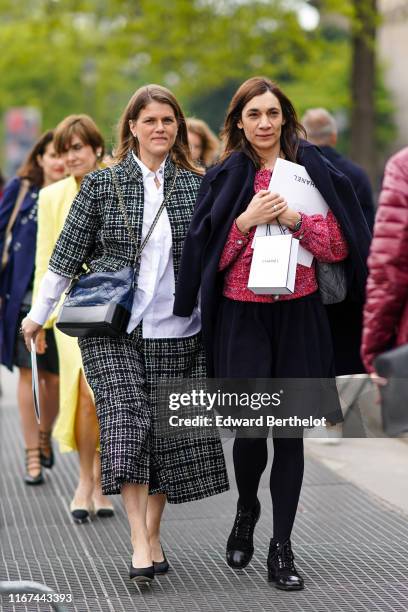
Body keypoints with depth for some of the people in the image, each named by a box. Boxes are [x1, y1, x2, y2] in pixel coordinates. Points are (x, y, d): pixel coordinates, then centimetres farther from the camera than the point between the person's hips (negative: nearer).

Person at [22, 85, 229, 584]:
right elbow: (68, 254, 5)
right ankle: (139, 542, -14)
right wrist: (38, 313, 6)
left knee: (167, 430, 4)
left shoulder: (194, 186, 7)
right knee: (126, 420, -14)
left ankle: (152, 535, 19)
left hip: (175, 330, 2)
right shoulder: (102, 184, 2)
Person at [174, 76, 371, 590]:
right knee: (250, 428, -7)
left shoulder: (310, 170, 4)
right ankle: (246, 509, 26)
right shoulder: (224, 177, 4)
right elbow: (209, 256, 0)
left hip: (298, 316, 1)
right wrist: (247, 219, -13)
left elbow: (338, 247, 1)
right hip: (242, 317, -1)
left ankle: (281, 548, 13)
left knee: (290, 431, 2)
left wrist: (293, 218, -13)